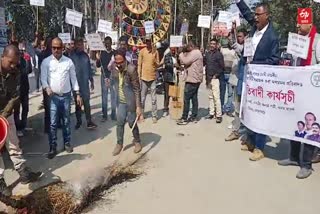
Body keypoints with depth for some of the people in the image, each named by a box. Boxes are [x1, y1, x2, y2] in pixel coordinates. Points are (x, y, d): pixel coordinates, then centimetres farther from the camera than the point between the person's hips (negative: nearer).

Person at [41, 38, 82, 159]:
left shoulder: (68, 61, 2)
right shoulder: (46, 62, -2)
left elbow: (73, 78, 5)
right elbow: (43, 78, -5)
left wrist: (77, 94, 2)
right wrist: (47, 88, -27)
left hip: (66, 95, 1)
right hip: (53, 96, -1)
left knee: (66, 121, 12)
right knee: (53, 123, 0)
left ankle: (67, 143, 27)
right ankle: (52, 148, 10)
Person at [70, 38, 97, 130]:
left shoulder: (85, 55, 5)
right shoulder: (71, 56, -5)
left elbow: (89, 69, 10)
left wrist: (92, 81, 10)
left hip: (85, 83, 2)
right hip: (75, 83, -1)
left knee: (86, 102, -3)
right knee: (77, 103, 9)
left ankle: (89, 121, 1)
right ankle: (79, 121, 21)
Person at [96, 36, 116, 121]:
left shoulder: (115, 52, 0)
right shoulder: (101, 53, 4)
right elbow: (98, 66, 5)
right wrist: (98, 59, -12)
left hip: (113, 75, -1)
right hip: (104, 76, 1)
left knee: (114, 95, 2)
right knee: (104, 96, 5)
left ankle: (113, 115, 11)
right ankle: (104, 115, 11)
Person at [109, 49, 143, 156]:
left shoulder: (131, 69, -21)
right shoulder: (113, 67, -5)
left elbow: (137, 89, -18)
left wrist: (138, 106, -20)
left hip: (130, 101, -4)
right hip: (120, 101, 5)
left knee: (132, 123, 7)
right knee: (119, 123, 9)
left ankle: (137, 142, 30)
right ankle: (119, 144, 26)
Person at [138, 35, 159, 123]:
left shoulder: (155, 51, 3)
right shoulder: (142, 51, 1)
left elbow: (158, 64, 3)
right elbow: (139, 64, 3)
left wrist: (154, 57, -16)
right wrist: (139, 76, -2)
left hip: (153, 77, 0)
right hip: (144, 77, 0)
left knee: (154, 98, 2)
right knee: (142, 98, 7)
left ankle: (154, 116, 8)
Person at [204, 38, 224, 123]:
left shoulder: (219, 54, -3)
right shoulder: (207, 54, 13)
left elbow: (222, 67, -6)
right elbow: (203, 63, 14)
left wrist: (216, 75, -10)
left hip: (215, 78, -6)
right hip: (208, 78, 6)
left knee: (216, 97, -10)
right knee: (210, 97, 11)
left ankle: (219, 115, -7)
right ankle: (211, 113, 19)